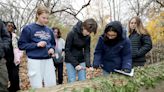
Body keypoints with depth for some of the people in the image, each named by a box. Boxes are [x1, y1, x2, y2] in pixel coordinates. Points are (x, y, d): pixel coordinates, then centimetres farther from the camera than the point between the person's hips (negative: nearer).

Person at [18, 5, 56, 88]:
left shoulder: (49, 30, 12)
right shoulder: (28, 28, -3)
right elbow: (21, 45, -4)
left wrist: (52, 49, 0)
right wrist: (37, 45, -15)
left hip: (48, 60, 5)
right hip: (35, 61, -5)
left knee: (52, 85, 7)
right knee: (37, 87, 0)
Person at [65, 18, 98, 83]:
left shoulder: (87, 37, -4)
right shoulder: (72, 34, -18)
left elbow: (87, 51, -4)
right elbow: (67, 50, -16)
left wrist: (88, 65, -18)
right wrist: (75, 64, -19)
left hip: (81, 61, 4)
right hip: (70, 61, -4)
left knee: (83, 81, 3)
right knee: (72, 82, -5)